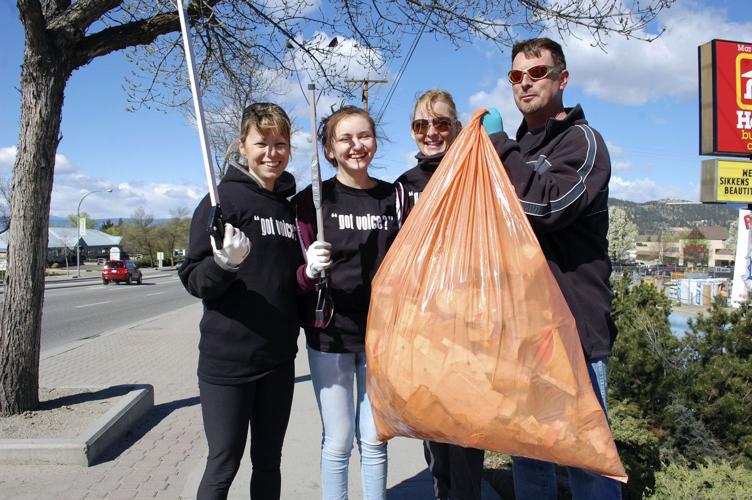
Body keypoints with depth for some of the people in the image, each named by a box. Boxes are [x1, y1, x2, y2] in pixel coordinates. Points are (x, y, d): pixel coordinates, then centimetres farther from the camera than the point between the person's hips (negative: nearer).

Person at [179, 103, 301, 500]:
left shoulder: (291, 206, 11)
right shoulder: (225, 198, -7)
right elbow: (194, 281, -11)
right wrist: (224, 262, -30)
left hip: (279, 359, 6)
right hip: (228, 359, -5)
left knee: (269, 462, 16)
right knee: (223, 466, 4)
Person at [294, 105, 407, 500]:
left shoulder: (395, 197, 4)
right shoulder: (312, 200, -4)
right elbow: (301, 278, -1)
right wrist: (311, 269, -23)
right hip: (330, 334, -2)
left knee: (374, 440, 12)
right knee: (337, 442, 7)